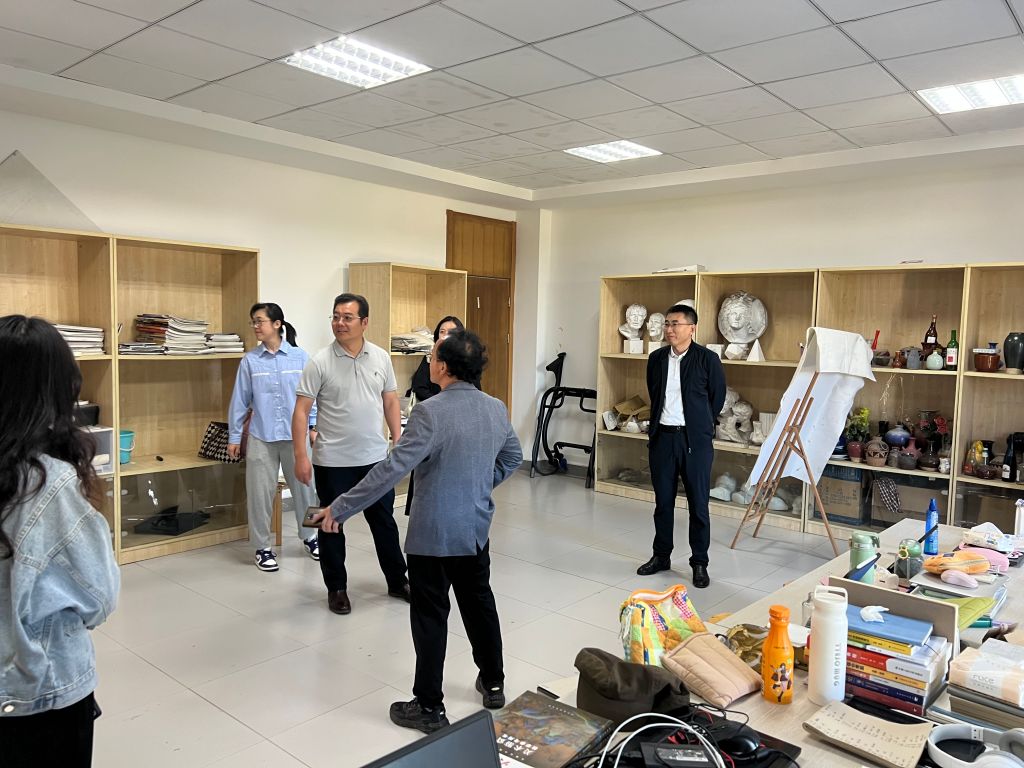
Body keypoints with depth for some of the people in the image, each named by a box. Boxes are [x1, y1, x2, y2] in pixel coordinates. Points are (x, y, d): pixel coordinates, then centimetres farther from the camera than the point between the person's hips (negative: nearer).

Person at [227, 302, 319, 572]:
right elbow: (240, 400, 2)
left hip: (296, 435, 0)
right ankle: (262, 547, 22)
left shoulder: (300, 357, -5)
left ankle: (309, 536, 33)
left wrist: (314, 427, -1)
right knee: (260, 493, 6)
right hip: (261, 438, 0)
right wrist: (234, 437, 4)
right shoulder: (250, 360, -2)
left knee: (303, 487, 12)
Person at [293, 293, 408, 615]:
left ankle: (397, 581, 29)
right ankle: (336, 588, 26)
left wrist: (398, 441, 4)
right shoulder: (320, 362, -10)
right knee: (332, 525, 10)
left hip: (375, 458, 3)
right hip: (333, 461, -3)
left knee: (384, 521, 14)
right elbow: (301, 410, -10)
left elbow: (391, 401, 9)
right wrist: (301, 456, -15)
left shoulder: (381, 358, 1)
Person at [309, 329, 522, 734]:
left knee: (431, 617, 6)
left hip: (433, 535, -6)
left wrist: (340, 508, -19)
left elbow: (391, 469, -26)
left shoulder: (431, 412, -23)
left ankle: (429, 707, 19)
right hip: (477, 529, 6)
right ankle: (493, 684, 37)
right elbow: (512, 457, 14)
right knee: (479, 602, 22)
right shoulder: (496, 409, -2)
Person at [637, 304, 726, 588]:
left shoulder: (707, 359, -6)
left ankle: (699, 563, 15)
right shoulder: (656, 358, 6)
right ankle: (661, 556, 25)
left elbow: (718, 397, 4)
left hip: (694, 440, -4)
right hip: (662, 437, 4)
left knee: (698, 504, 3)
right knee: (663, 501, 12)